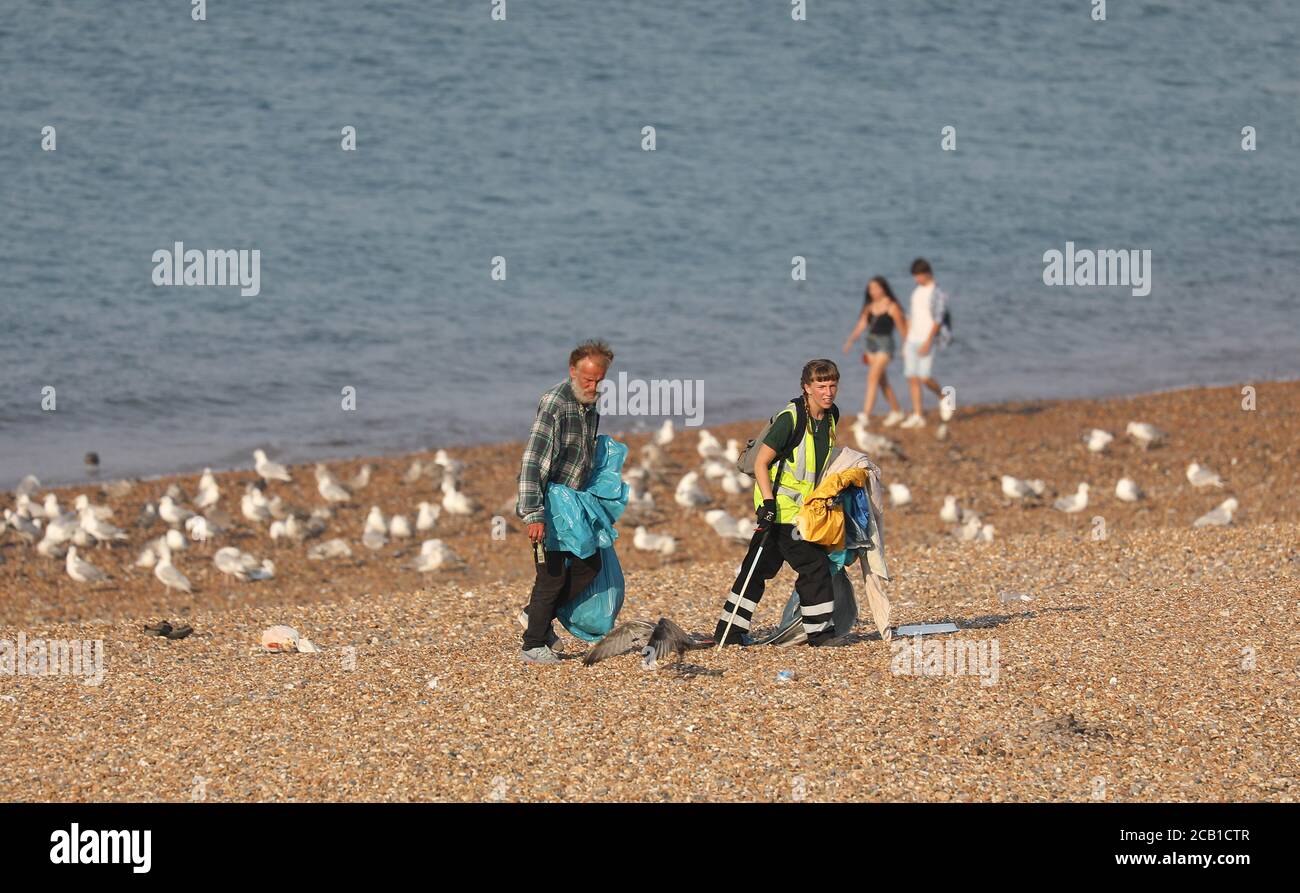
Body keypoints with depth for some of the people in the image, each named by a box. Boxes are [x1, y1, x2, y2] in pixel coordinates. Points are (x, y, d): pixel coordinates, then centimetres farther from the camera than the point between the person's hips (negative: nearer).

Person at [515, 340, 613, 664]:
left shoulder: (590, 405, 6)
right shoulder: (554, 403, -22)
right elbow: (531, 460, -28)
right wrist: (534, 515, -35)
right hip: (545, 504, -8)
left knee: (589, 564, 10)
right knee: (553, 574, -5)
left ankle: (536, 615, 24)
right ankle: (534, 645, 8)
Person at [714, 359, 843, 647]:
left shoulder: (830, 415, 5)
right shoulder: (790, 418, -20)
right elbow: (761, 462, -17)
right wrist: (768, 502, -23)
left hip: (800, 505, 8)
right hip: (780, 506, -8)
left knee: (759, 568, 11)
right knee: (814, 564, -10)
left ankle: (728, 633, 15)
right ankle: (819, 632, -2)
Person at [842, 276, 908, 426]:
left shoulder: (891, 307, -9)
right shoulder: (870, 307, 9)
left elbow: (902, 328, -3)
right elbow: (861, 325, 5)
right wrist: (850, 340, -8)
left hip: (885, 344, -7)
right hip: (871, 344, 7)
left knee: (873, 376, -18)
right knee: (882, 381, 13)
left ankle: (866, 414, -24)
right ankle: (896, 412, 27)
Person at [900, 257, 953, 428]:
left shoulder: (937, 294, -9)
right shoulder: (916, 291, 15)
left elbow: (938, 320, -14)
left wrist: (928, 342, -21)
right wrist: (906, 341, 17)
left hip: (927, 341, -7)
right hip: (912, 341, 7)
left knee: (925, 377, -15)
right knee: (913, 378, 1)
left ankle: (943, 398, 13)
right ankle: (917, 417, 2)